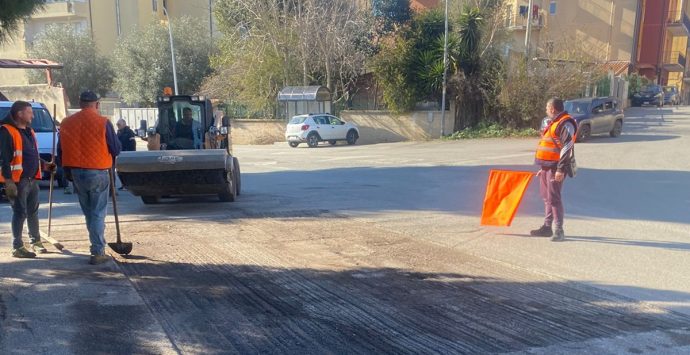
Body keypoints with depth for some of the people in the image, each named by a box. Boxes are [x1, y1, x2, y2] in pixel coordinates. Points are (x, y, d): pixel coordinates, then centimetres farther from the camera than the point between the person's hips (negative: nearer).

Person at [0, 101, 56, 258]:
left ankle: (36, 241, 28)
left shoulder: (29, 131, 17)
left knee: (33, 212, 16)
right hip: (18, 181, -9)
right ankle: (17, 247, 5)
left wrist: (44, 164, 11)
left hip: (32, 179, 9)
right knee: (20, 213, -4)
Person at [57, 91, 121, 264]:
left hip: (76, 172, 5)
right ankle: (98, 252, 0)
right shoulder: (103, 123, -12)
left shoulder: (66, 123, 3)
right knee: (98, 213, 2)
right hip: (98, 172, -4)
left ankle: (97, 246, 28)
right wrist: (109, 161, 13)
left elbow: (60, 151, 10)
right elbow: (116, 149, -8)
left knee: (88, 212, 19)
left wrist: (68, 170, 20)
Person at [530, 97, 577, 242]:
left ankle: (559, 231, -6)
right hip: (547, 166, 10)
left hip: (556, 168, -10)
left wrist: (561, 169, -24)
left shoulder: (565, 124, -12)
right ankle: (547, 227, 21)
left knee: (554, 198, -10)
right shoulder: (554, 123, 20)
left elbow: (567, 148, -20)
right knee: (546, 197, 13)